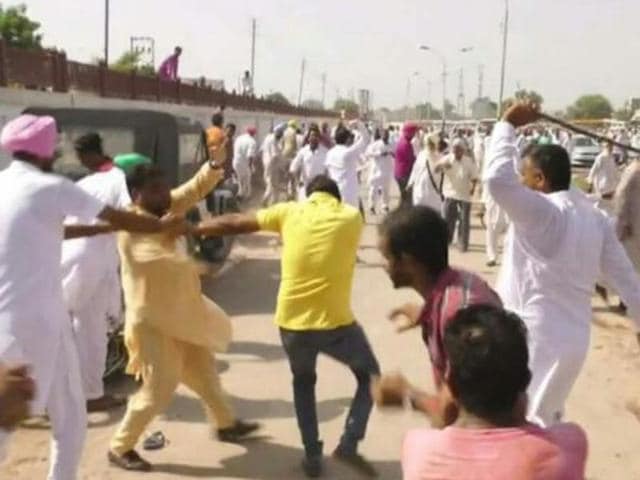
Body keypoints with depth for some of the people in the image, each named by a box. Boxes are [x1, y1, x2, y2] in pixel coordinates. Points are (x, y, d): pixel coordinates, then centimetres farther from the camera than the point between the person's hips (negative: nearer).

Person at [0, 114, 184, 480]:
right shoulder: (50, 187, -9)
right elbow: (119, 218, -3)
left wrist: (105, 228, 24)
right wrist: (166, 225, 13)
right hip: (38, 317, -7)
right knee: (70, 417, 10)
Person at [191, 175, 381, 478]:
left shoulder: (290, 211, 3)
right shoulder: (352, 217, 3)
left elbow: (234, 224, 7)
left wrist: (191, 229, 19)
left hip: (291, 322, 2)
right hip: (335, 322, -2)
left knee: (303, 381, 29)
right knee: (369, 375, 23)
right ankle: (349, 444, 9)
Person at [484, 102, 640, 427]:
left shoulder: (540, 212, -19)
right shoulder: (595, 217, 6)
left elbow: (497, 178, -32)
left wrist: (507, 125, -19)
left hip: (537, 340, -8)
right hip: (572, 337, 9)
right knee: (547, 419, 25)